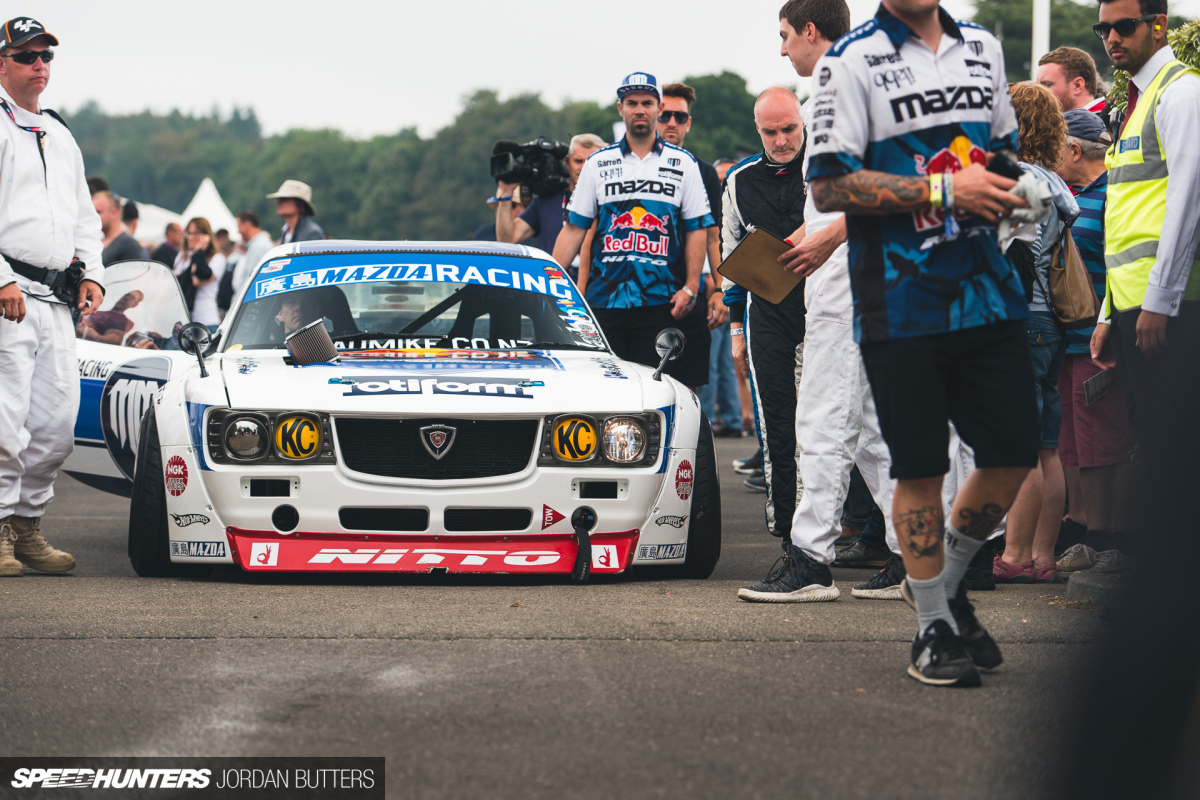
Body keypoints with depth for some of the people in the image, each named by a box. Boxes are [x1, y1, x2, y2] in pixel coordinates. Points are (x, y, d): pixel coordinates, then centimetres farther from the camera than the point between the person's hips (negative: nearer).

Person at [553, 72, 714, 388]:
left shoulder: (683, 163, 9)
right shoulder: (597, 164, 12)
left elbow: (697, 229, 7)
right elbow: (574, 228, 10)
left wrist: (691, 287, -4)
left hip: (662, 302, -1)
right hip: (604, 301, 1)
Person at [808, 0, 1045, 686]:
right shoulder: (853, 60, -7)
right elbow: (829, 186, -13)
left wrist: (1019, 190, 3)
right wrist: (944, 191, -17)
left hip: (988, 289, 6)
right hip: (902, 305, -5)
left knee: (1014, 455, 5)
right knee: (920, 469, 1)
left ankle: (948, 581, 30)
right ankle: (934, 627, 15)